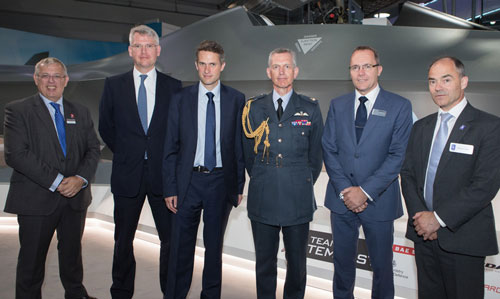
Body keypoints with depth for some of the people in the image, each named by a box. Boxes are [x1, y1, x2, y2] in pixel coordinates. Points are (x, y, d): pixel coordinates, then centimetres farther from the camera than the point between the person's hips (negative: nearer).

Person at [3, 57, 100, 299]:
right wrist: (55, 181, -18)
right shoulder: (18, 110, -3)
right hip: (37, 199, -3)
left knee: (72, 253, 18)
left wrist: (81, 178, -13)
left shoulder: (80, 113, 11)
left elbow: (93, 149, 6)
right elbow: (16, 155, -13)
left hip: (75, 197, 4)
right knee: (32, 258, 10)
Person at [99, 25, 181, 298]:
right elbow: (105, 127, 11)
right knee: (123, 240, 13)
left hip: (163, 173, 0)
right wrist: (126, 154, 7)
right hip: (127, 173, 1)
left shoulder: (173, 86, 2)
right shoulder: (114, 85, 4)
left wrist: (168, 160, 2)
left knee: (170, 238, 5)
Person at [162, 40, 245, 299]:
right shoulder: (181, 99, 1)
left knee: (215, 245, 14)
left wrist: (239, 185, 0)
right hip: (188, 181, 0)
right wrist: (170, 188, -3)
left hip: (221, 182, 0)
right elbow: (171, 148, 1)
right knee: (181, 246, 8)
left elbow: (240, 146, 2)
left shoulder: (236, 100, 0)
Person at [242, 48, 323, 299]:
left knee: (297, 263, 12)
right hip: (262, 200, 1)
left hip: (298, 200, 0)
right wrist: (262, 183, 11)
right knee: (264, 262, 13)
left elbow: (315, 157, 9)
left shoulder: (311, 110, 2)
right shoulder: (254, 108, 5)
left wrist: (302, 185, 10)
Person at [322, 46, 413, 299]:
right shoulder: (337, 105, 6)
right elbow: (328, 149, 2)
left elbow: (398, 155, -9)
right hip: (341, 198, 3)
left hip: (378, 200, -2)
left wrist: (366, 191, -16)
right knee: (342, 261, 17)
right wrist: (344, 189, -9)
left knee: (382, 264, 13)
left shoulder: (400, 106, -3)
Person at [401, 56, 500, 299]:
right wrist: (419, 215, -7)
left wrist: (439, 218, -17)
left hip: (463, 237, -4)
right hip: (424, 233, 5)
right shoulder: (421, 127, 11)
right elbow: (407, 173, 7)